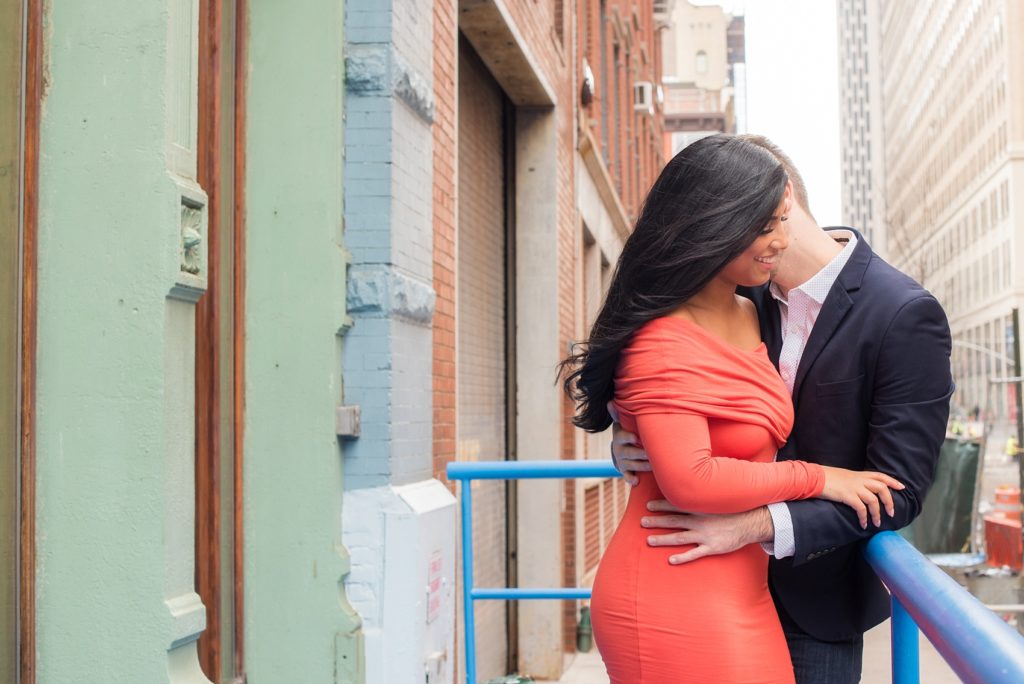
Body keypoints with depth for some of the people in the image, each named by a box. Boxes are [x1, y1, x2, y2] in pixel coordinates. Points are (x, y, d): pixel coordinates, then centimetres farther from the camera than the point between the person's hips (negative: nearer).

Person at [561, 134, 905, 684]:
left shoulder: (750, 318, 12)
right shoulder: (662, 344, -18)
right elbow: (690, 480, -26)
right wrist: (816, 479, -16)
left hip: (735, 593, 9)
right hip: (674, 603, -9)